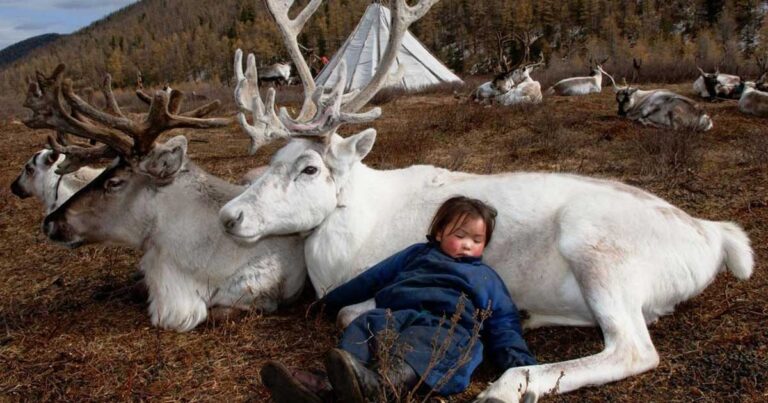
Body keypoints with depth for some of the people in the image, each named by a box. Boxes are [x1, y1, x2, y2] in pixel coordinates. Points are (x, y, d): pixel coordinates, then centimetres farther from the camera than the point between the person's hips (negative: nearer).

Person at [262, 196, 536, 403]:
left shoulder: (487, 278, 32)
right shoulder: (417, 254, 36)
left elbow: (504, 323, 23)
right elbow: (373, 277, 36)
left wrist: (519, 359, 3)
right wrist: (333, 301, 37)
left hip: (448, 328, -3)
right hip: (396, 316, 3)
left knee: (421, 346, -39)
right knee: (363, 327, -29)